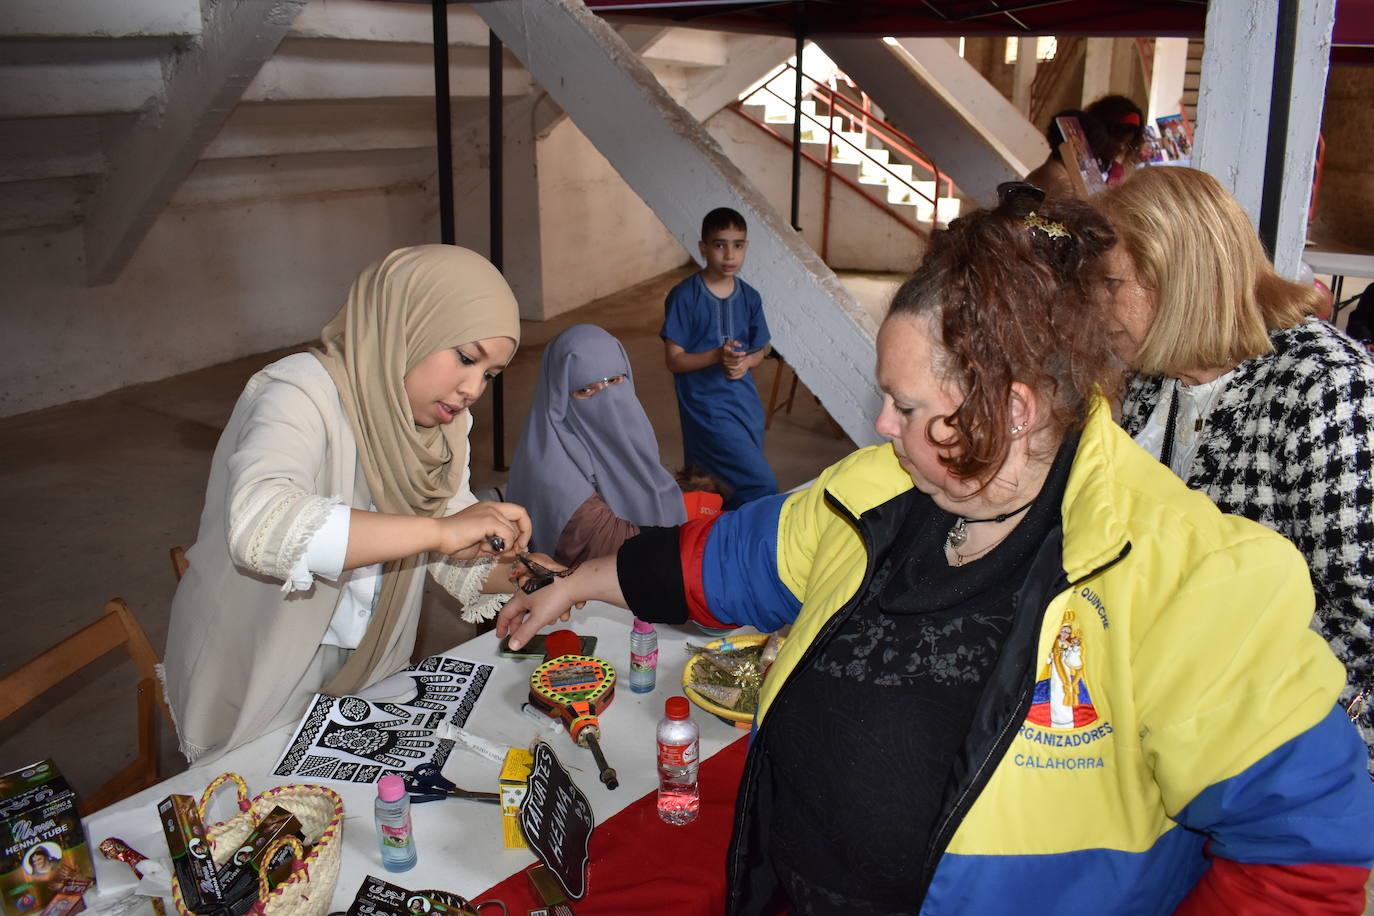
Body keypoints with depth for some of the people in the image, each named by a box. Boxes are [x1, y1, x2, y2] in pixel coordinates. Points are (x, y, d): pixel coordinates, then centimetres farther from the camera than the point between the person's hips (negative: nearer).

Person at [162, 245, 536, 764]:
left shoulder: (437, 421, 2)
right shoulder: (302, 396, -22)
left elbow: (459, 558, 5)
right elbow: (257, 525, -41)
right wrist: (437, 530, -43)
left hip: (366, 682, 6)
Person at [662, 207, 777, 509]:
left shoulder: (749, 297, 5)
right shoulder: (684, 296, -11)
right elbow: (673, 359, -10)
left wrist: (745, 362, -8)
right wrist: (716, 356, -26)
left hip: (745, 400, 6)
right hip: (707, 404, -6)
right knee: (762, 485, -13)